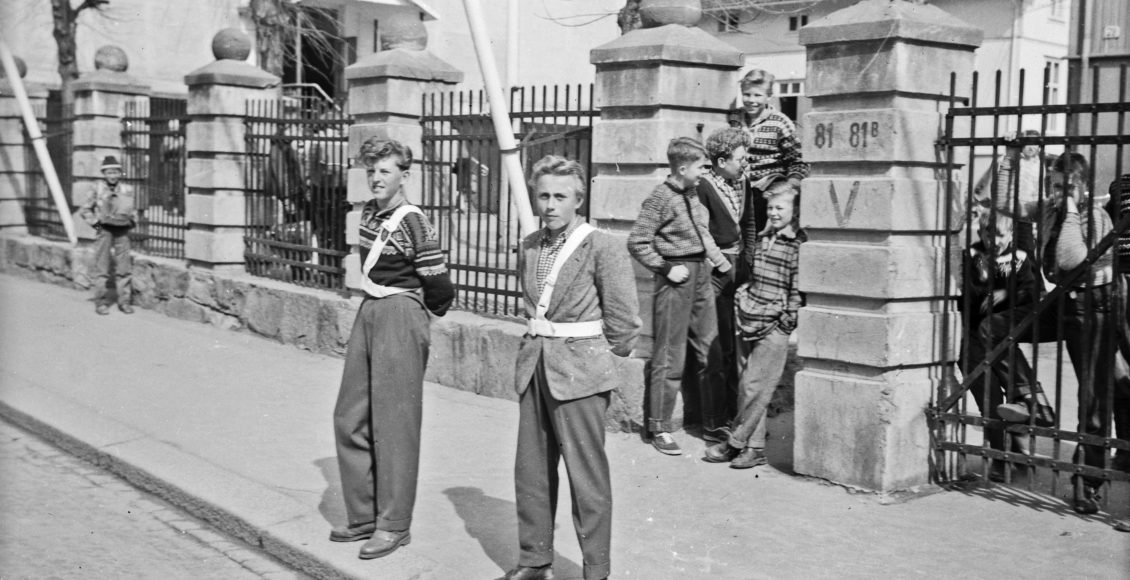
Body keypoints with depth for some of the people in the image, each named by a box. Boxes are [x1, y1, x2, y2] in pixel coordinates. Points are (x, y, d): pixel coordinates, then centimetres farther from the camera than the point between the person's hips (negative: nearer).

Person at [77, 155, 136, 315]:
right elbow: (84, 210, 7)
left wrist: (133, 221, 8)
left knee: (124, 268, 2)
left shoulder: (127, 190, 7)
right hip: (104, 231, -2)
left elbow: (133, 209, 22)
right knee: (102, 268, 0)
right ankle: (100, 302, 8)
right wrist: (95, 222, -2)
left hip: (122, 231, 2)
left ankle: (124, 301, 11)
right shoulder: (97, 190, -1)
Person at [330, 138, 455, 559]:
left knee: (393, 423, -2)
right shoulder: (369, 212, 9)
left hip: (400, 320, -9)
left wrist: (427, 310, 4)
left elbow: (439, 286, -14)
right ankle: (364, 515, 23)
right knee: (350, 418, 11)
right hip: (368, 314, 9)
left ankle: (394, 525, 9)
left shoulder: (413, 224, -16)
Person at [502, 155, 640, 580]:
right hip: (534, 367, 6)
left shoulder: (602, 248, -11)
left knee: (586, 476, 0)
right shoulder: (530, 248, 7)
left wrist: (594, 354, 1)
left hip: (579, 373, -6)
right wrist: (538, 342, 14)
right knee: (531, 470, 12)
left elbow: (625, 322, -9)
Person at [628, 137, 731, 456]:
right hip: (677, 277, -8)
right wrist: (666, 268, -15)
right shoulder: (660, 198, -13)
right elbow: (637, 242, -14)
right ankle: (660, 429, 6)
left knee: (710, 351, 11)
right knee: (670, 358, -2)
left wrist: (717, 257, 9)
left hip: (702, 276, 8)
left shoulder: (694, 194, 11)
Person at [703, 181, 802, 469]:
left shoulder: (799, 245, -9)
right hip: (750, 320, 7)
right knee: (746, 386, 8)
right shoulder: (760, 239, 12)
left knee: (754, 387, -5)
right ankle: (754, 448, 15)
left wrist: (791, 324, -12)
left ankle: (734, 443, 7)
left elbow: (798, 288, -11)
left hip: (775, 327, -7)